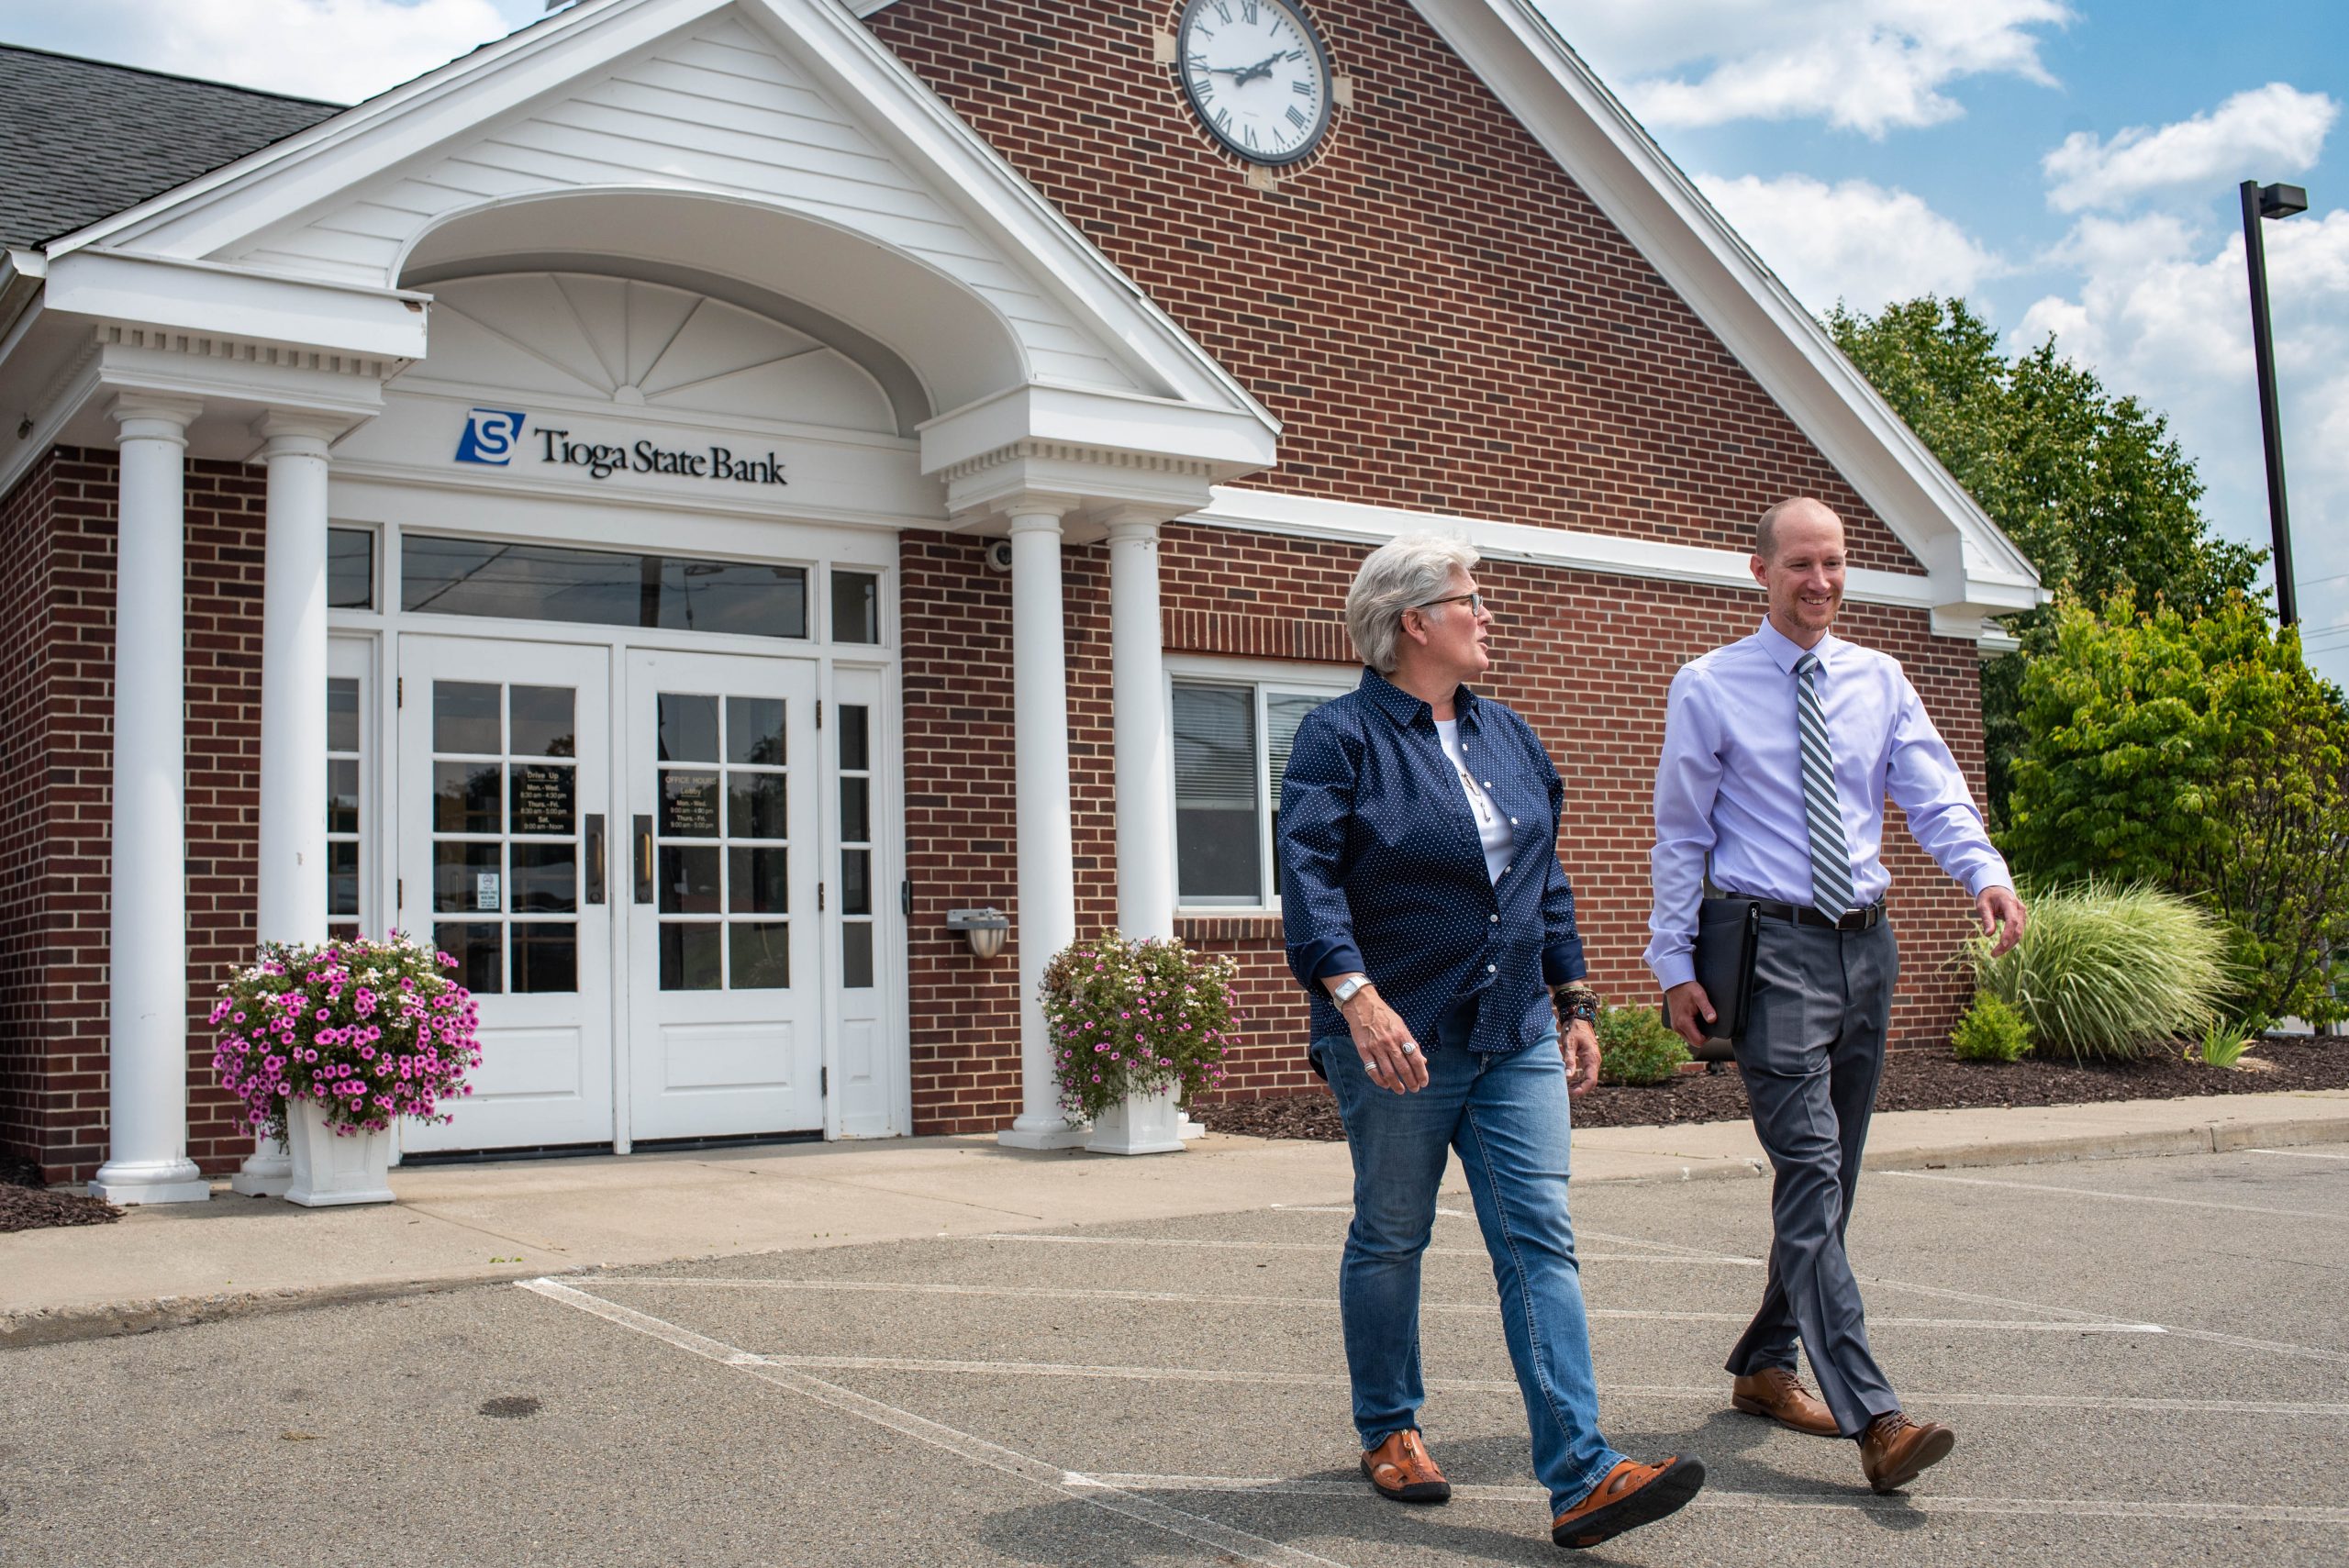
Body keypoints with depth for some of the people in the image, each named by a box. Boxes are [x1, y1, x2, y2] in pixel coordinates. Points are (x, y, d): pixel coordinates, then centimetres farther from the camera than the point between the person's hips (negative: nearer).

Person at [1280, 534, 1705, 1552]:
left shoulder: (1508, 738, 14)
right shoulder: (1341, 735, -6)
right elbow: (1309, 876, -17)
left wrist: (1575, 1001, 14)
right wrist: (1355, 995, -29)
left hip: (1516, 1038, 5)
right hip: (1401, 1038, -5)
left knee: (1540, 1241, -3)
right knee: (1390, 1238, 9)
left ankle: (1580, 1477, -7)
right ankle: (1389, 1432, 28)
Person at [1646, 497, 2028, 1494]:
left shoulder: (1879, 680, 10)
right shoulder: (1707, 688, 0)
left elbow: (1934, 795, 0)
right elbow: (1680, 835, 0)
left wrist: (1986, 874, -20)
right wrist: (1675, 963, -5)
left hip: (1866, 940, 6)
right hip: (1773, 945, -5)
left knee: (1831, 1177, 12)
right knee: (1810, 1174, -14)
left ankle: (1764, 1365, 27)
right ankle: (1872, 1417, -17)